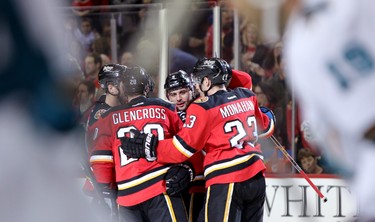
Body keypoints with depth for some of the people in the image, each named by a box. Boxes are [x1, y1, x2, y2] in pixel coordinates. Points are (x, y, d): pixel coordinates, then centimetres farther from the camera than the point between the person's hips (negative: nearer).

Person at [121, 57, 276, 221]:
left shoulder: (203, 107, -8)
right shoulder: (247, 97, 11)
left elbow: (185, 146, -9)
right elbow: (264, 127, 25)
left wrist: (149, 147, -3)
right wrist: (267, 115, 48)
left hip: (226, 180, -7)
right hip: (256, 176, 7)